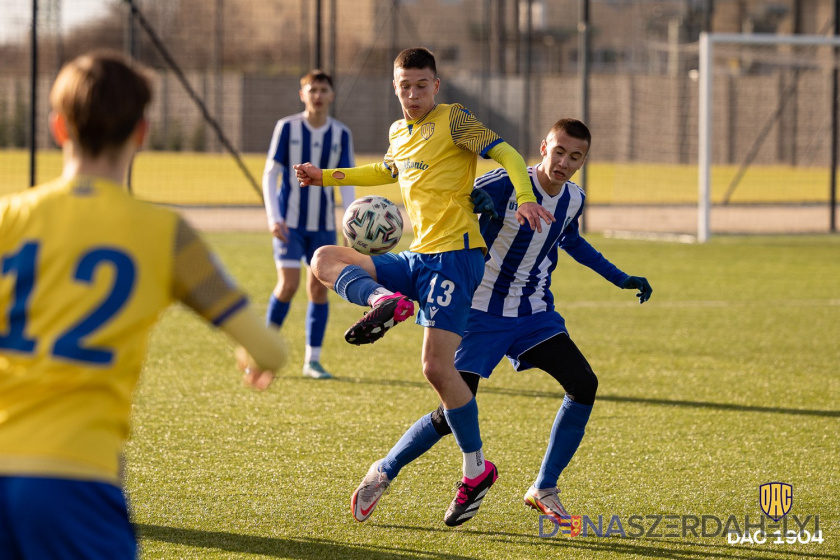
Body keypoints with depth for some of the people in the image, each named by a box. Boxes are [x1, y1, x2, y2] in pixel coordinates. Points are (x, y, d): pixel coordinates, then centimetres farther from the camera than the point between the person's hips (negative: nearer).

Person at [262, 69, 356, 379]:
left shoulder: (341, 134, 3)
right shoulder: (287, 127, -3)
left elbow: (346, 182, 3)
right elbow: (270, 174, -2)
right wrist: (274, 218, -11)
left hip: (323, 225, 3)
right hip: (290, 222, -3)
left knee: (319, 287, 1)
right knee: (288, 284, -13)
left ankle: (312, 360, 8)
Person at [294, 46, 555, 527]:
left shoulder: (454, 120, -5)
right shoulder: (399, 133, 18)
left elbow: (504, 152, -13)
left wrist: (524, 197, -31)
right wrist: (328, 177, 39)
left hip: (455, 255, -8)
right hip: (416, 258, 8)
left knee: (437, 366, -17)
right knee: (325, 260, 0)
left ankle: (477, 470, -4)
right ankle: (387, 303, -29)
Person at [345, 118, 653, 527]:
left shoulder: (573, 199, 2)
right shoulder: (504, 186, -19)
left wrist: (620, 279, 27)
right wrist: (474, 204, -42)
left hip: (535, 314, 6)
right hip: (484, 313, -5)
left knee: (584, 384, -13)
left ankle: (544, 489, -1)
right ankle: (385, 471, 13)